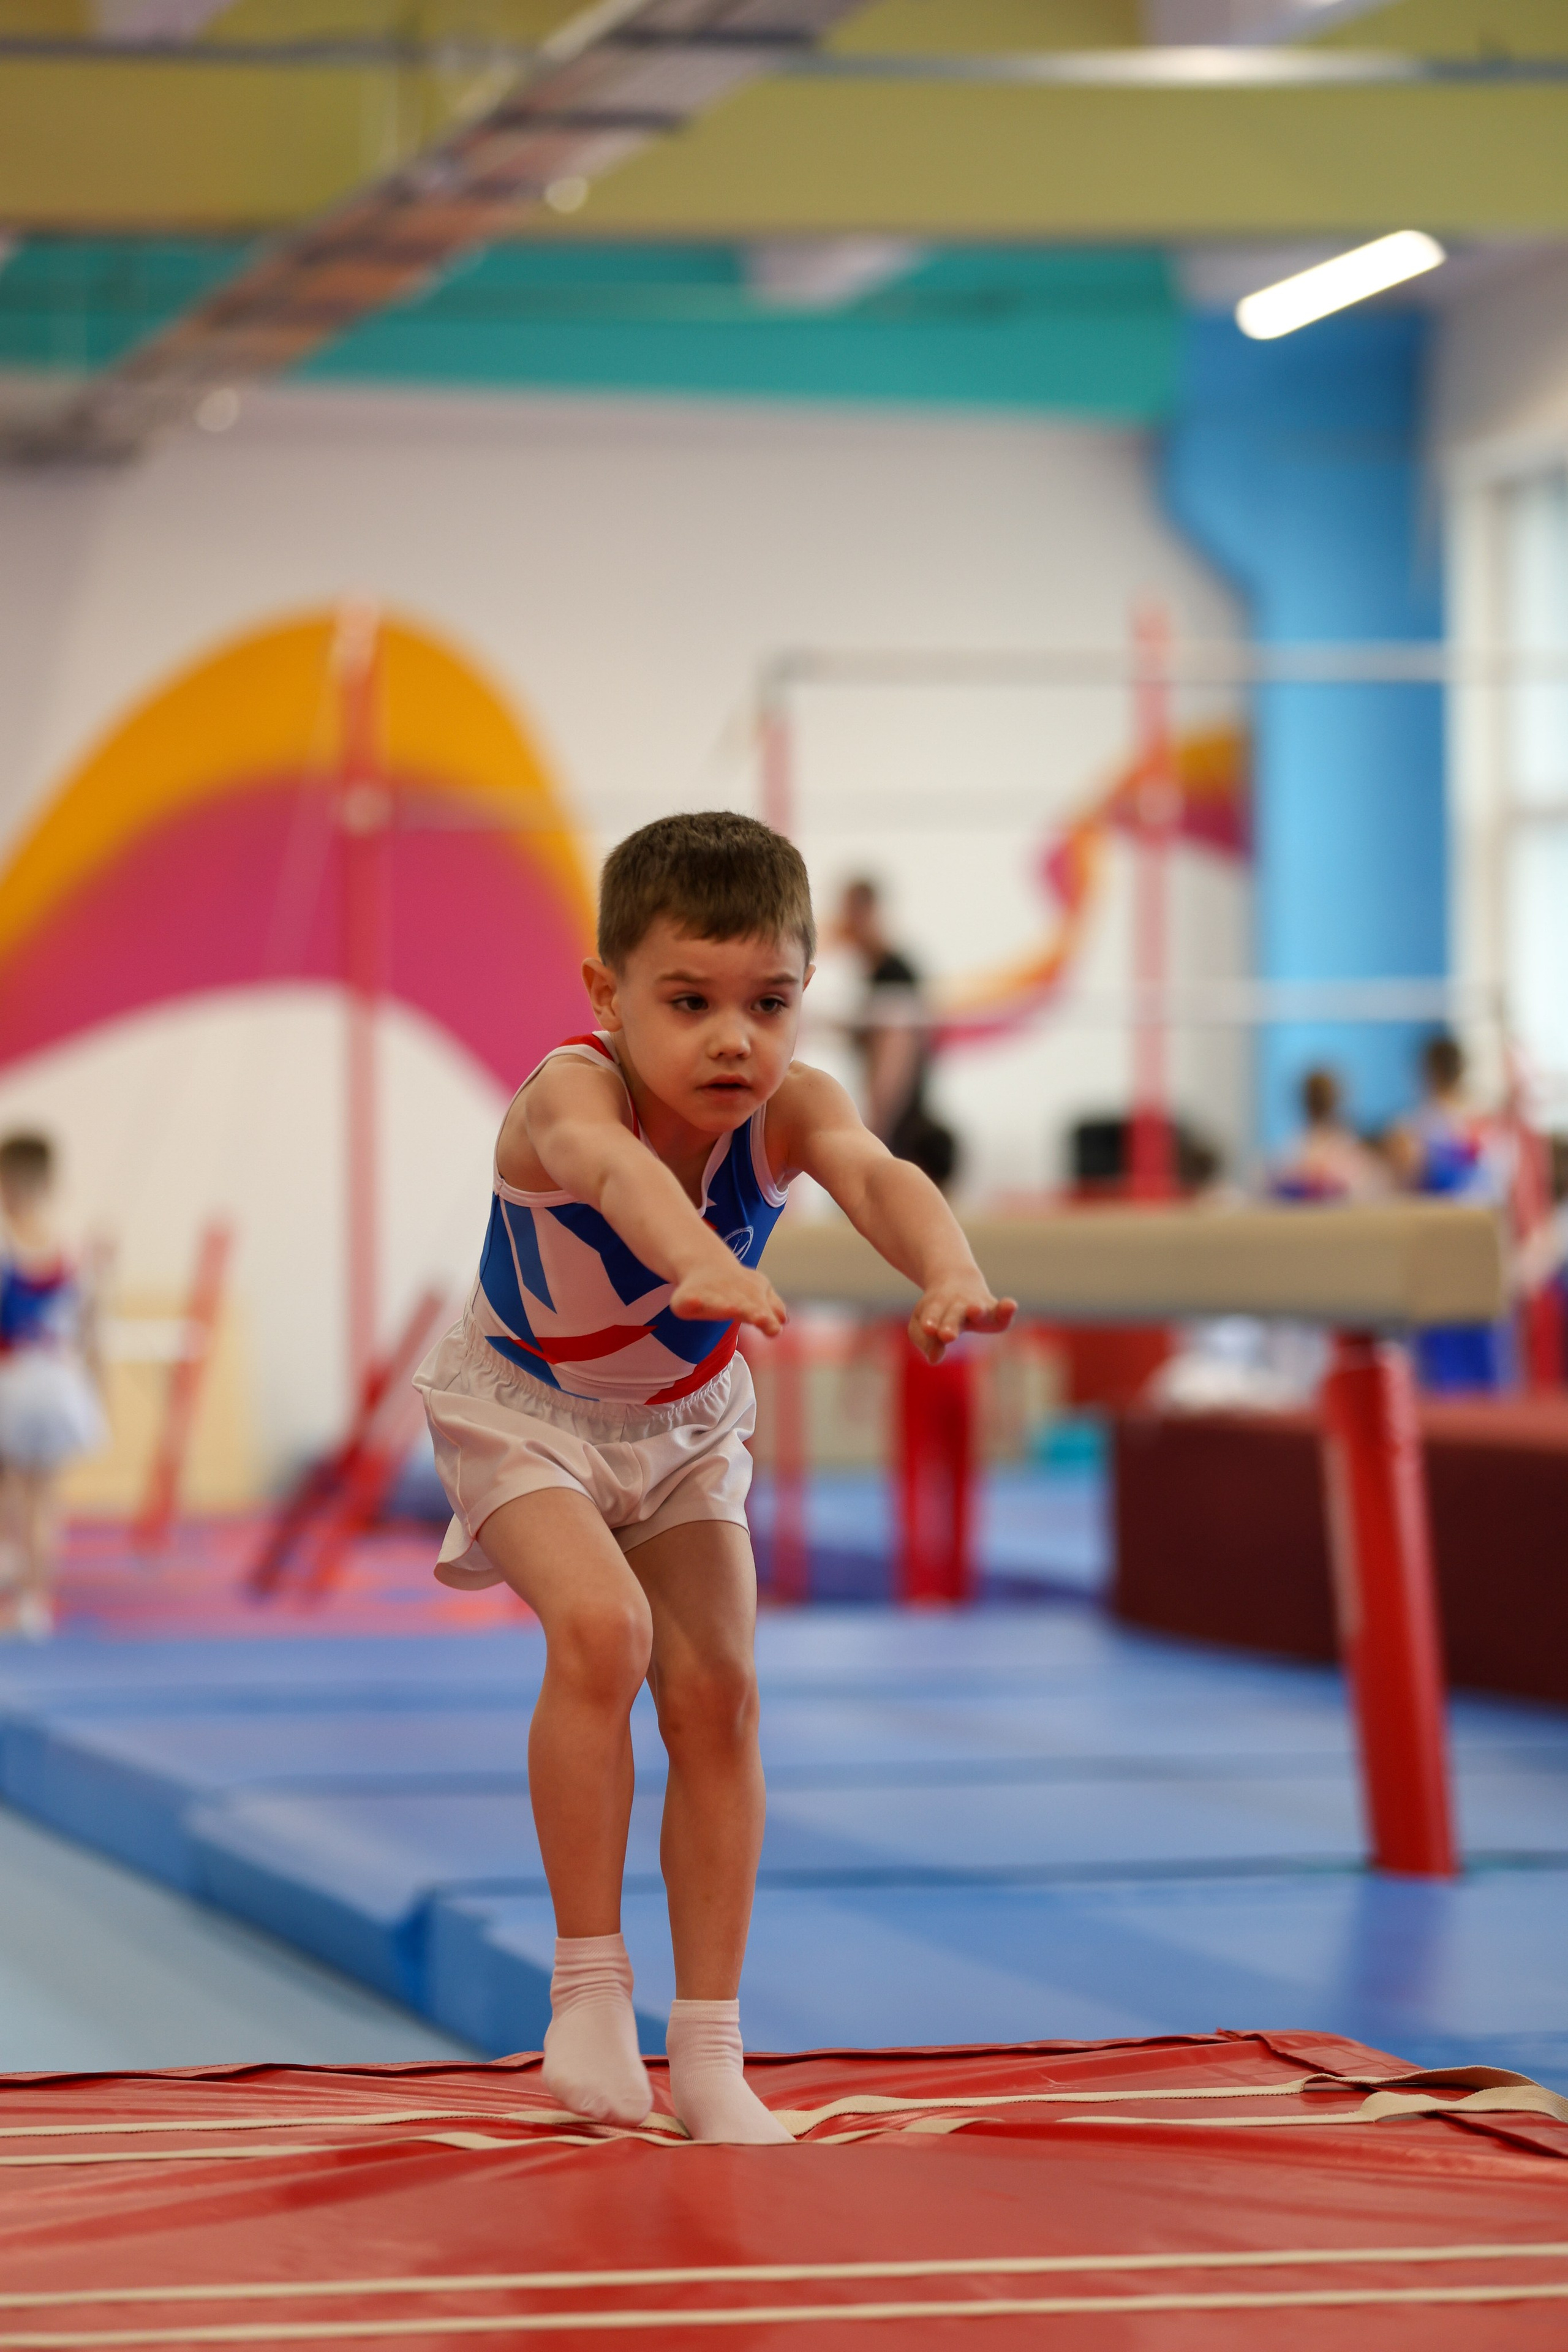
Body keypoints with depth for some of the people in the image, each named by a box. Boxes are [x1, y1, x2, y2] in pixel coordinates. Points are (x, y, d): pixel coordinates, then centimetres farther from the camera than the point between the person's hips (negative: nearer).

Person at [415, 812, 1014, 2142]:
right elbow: (615, 1168, -60)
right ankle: (590, 1980, -12)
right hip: (523, 1410, -4)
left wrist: (949, 1273, -71)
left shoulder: (790, 1107, -25)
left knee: (717, 1699, -3)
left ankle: (710, 2051, 8)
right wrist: (698, 1263, -82)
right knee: (602, 1628, -27)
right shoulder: (568, 1097, -35)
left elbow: (875, 1176, -47)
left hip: (684, 1425, 4)